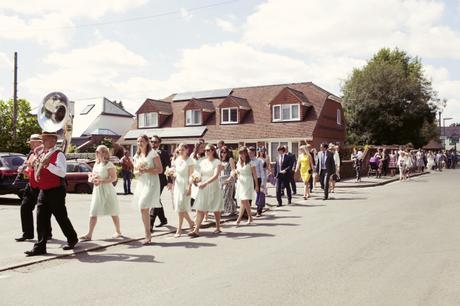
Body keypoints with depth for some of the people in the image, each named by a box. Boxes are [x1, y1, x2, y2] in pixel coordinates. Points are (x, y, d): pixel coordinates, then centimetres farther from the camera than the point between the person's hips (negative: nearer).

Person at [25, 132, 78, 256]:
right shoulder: (42, 154, 14)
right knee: (41, 218, 1)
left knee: (61, 217, 4)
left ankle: (72, 239, 25)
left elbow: (62, 173, -23)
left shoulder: (58, 154, -11)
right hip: (43, 191, 7)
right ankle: (40, 246, 4)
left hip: (56, 191, -7)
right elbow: (37, 173, 26)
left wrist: (47, 164, -28)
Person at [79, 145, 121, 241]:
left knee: (113, 213, 5)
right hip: (97, 191, 7)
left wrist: (101, 181, -24)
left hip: (107, 190, -6)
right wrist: (92, 179, -3)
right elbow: (90, 177, 20)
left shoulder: (109, 165, -8)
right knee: (93, 213, -1)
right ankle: (89, 234, -2)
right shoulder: (96, 164, 13)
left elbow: (113, 178, -16)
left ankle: (118, 232, 18)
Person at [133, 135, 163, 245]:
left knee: (143, 208, -15)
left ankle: (148, 236, -5)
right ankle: (148, 236, 18)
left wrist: (146, 170, -17)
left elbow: (160, 169, -9)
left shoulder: (153, 153, -5)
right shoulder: (137, 156, 13)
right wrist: (138, 171, -6)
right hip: (140, 183, 7)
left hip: (151, 183, -7)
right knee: (143, 210, 8)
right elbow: (135, 172, 17)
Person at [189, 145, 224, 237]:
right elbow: (200, 175, 14)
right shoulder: (203, 162, 10)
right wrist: (198, 181, -8)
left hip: (214, 188, -4)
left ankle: (218, 228, 25)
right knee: (200, 209, -5)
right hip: (203, 188, 4)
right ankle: (196, 230, -9)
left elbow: (215, 176, -17)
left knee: (216, 209, 8)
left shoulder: (217, 162, -6)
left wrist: (205, 183, -28)